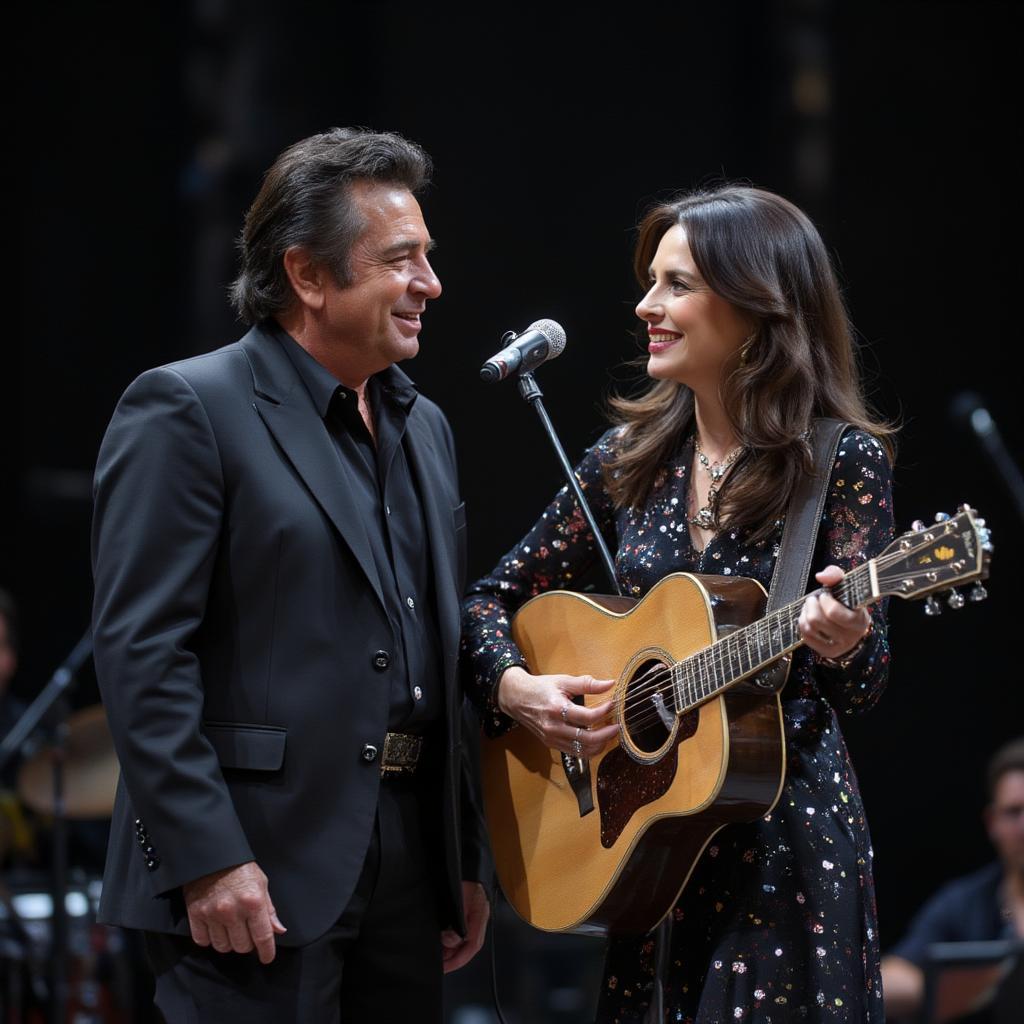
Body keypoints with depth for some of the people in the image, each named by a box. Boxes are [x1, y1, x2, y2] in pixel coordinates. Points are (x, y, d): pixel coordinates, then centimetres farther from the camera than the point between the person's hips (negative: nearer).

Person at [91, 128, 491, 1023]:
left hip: (410, 856, 7)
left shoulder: (423, 427, 17)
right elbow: (141, 652, -14)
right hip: (262, 871, -7)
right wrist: (209, 862, -20)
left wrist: (468, 859, 16)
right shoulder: (187, 410, -7)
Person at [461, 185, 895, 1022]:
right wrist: (519, 689, -7)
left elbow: (862, 689, -10)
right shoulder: (634, 453, 6)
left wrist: (843, 645, -32)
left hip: (785, 834, -4)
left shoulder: (841, 460, -7)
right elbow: (494, 598, 12)